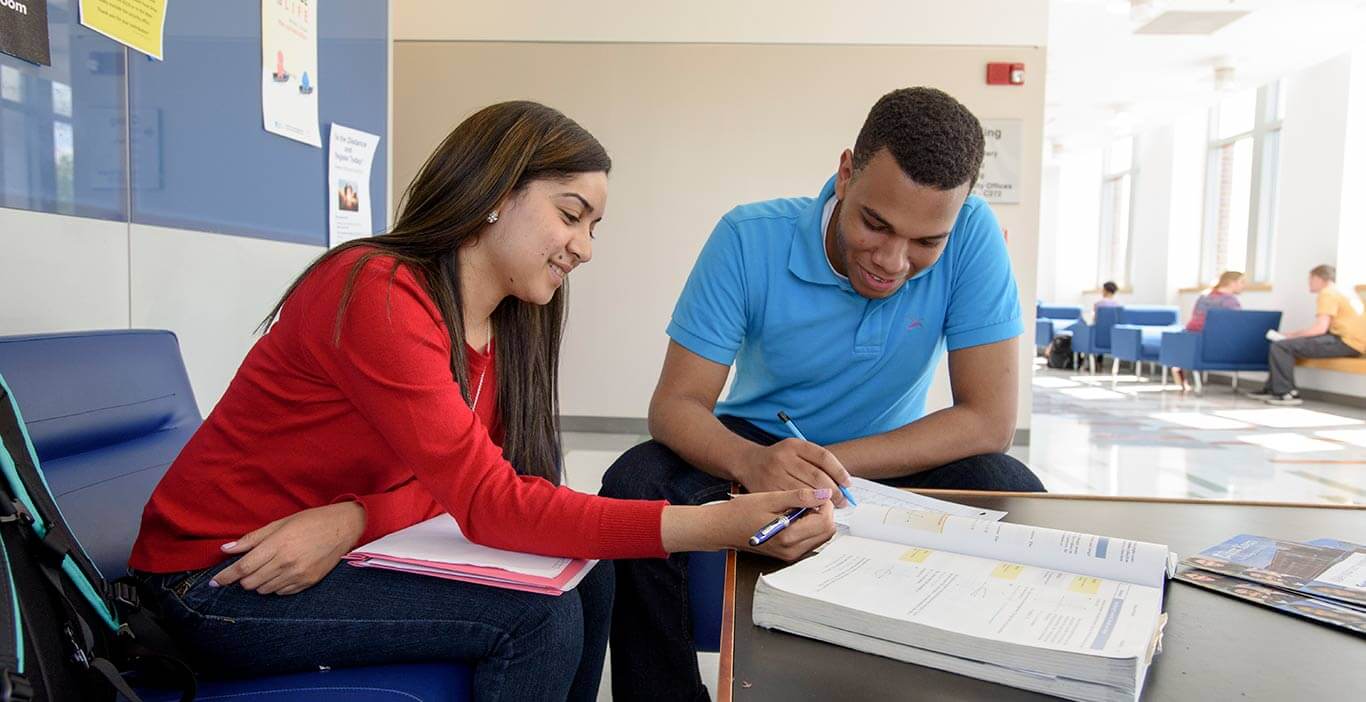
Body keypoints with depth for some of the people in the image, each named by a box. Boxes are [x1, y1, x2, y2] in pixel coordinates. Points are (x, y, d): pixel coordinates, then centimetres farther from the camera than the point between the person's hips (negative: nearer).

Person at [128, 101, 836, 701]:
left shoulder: (508, 325, 0)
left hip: (338, 555, 7)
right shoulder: (377, 293, -26)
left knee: (587, 577, -5)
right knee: (538, 617, -20)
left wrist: (354, 520, -25)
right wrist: (716, 525, -36)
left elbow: (471, 483, -4)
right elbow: (489, 504, -30)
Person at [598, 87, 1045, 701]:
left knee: (1018, 499, -27)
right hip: (757, 440, 0)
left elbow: (990, 420, -22)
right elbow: (675, 402, -21)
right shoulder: (750, 239, -21)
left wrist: (832, 464, -30)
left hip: (896, 458, 1)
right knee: (634, 487, -27)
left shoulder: (973, 236, -20)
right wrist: (750, 463, -44)